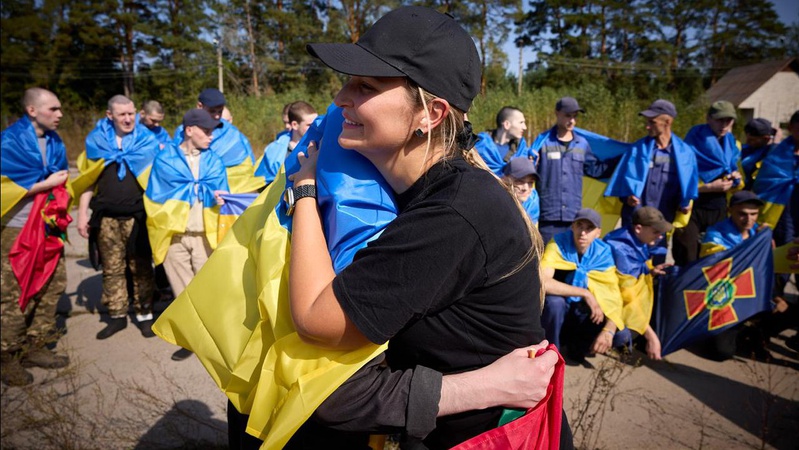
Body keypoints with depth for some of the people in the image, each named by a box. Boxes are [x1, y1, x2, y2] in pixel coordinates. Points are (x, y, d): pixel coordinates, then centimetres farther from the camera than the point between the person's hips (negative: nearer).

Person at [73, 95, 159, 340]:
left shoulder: (147, 140, 2)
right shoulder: (96, 140, 6)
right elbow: (87, 180, 10)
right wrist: (82, 214, 4)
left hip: (138, 216, -2)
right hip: (106, 217, 2)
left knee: (141, 267, 4)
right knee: (112, 269, 8)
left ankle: (145, 315, 14)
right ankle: (117, 316, 19)